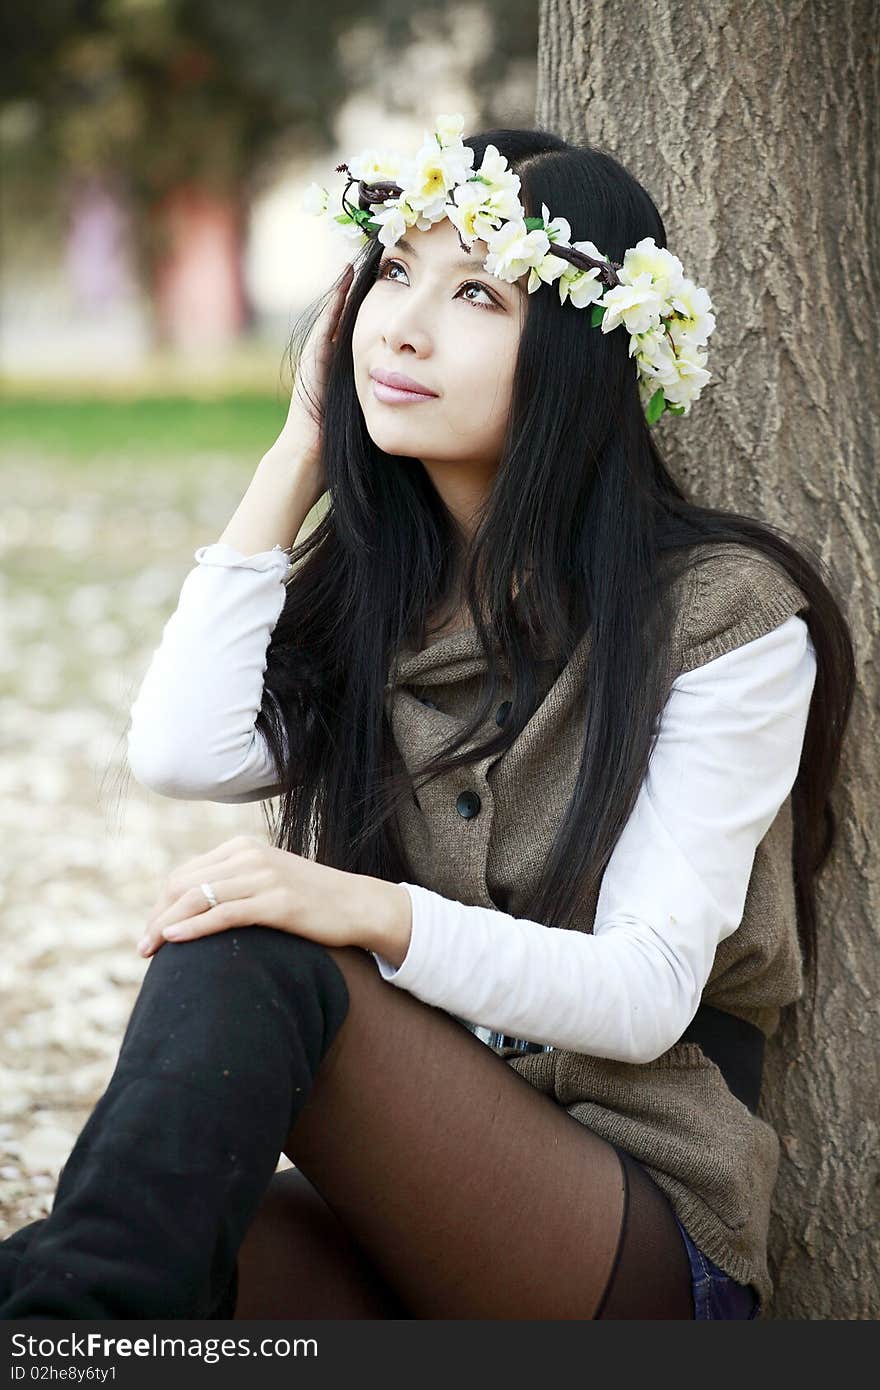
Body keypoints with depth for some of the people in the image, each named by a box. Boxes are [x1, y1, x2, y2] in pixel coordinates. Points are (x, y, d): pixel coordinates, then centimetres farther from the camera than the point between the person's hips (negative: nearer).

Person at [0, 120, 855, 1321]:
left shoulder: (725, 611, -3)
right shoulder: (366, 590, 15)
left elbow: (648, 993, -12)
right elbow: (182, 756, -6)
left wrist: (371, 913, -30)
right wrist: (300, 454, 2)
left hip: (645, 1245, -4)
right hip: (387, 1217, 4)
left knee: (255, 952, -33)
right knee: (168, 1245, -36)